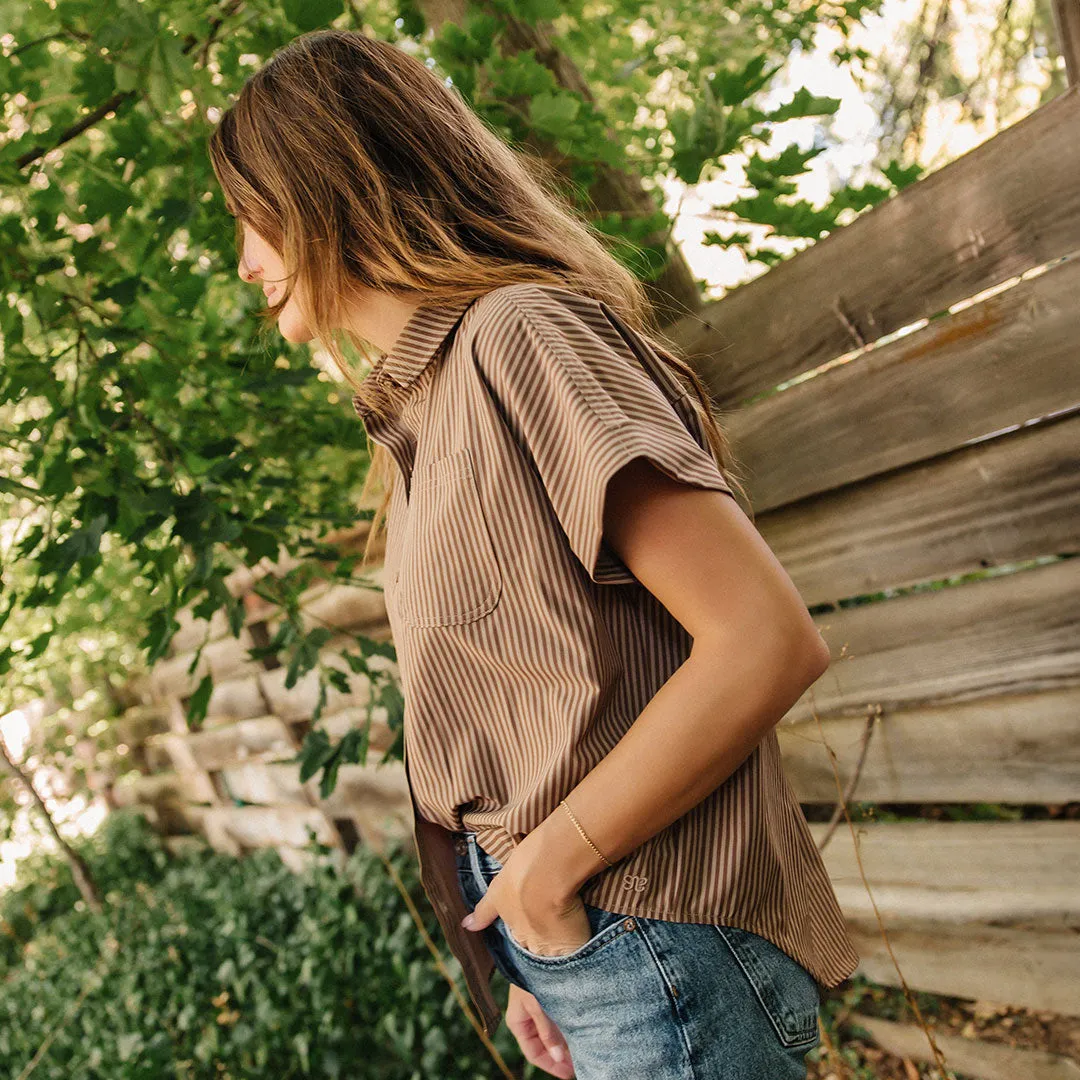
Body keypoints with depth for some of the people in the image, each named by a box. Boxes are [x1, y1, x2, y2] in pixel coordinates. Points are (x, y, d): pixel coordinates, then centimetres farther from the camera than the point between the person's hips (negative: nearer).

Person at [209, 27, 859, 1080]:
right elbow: (523, 714, 11)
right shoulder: (420, 407, 13)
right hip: (586, 949, 8)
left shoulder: (517, 333, -15)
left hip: (654, 946, -8)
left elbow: (767, 640, -22)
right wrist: (536, 961, 7)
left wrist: (548, 871, -15)